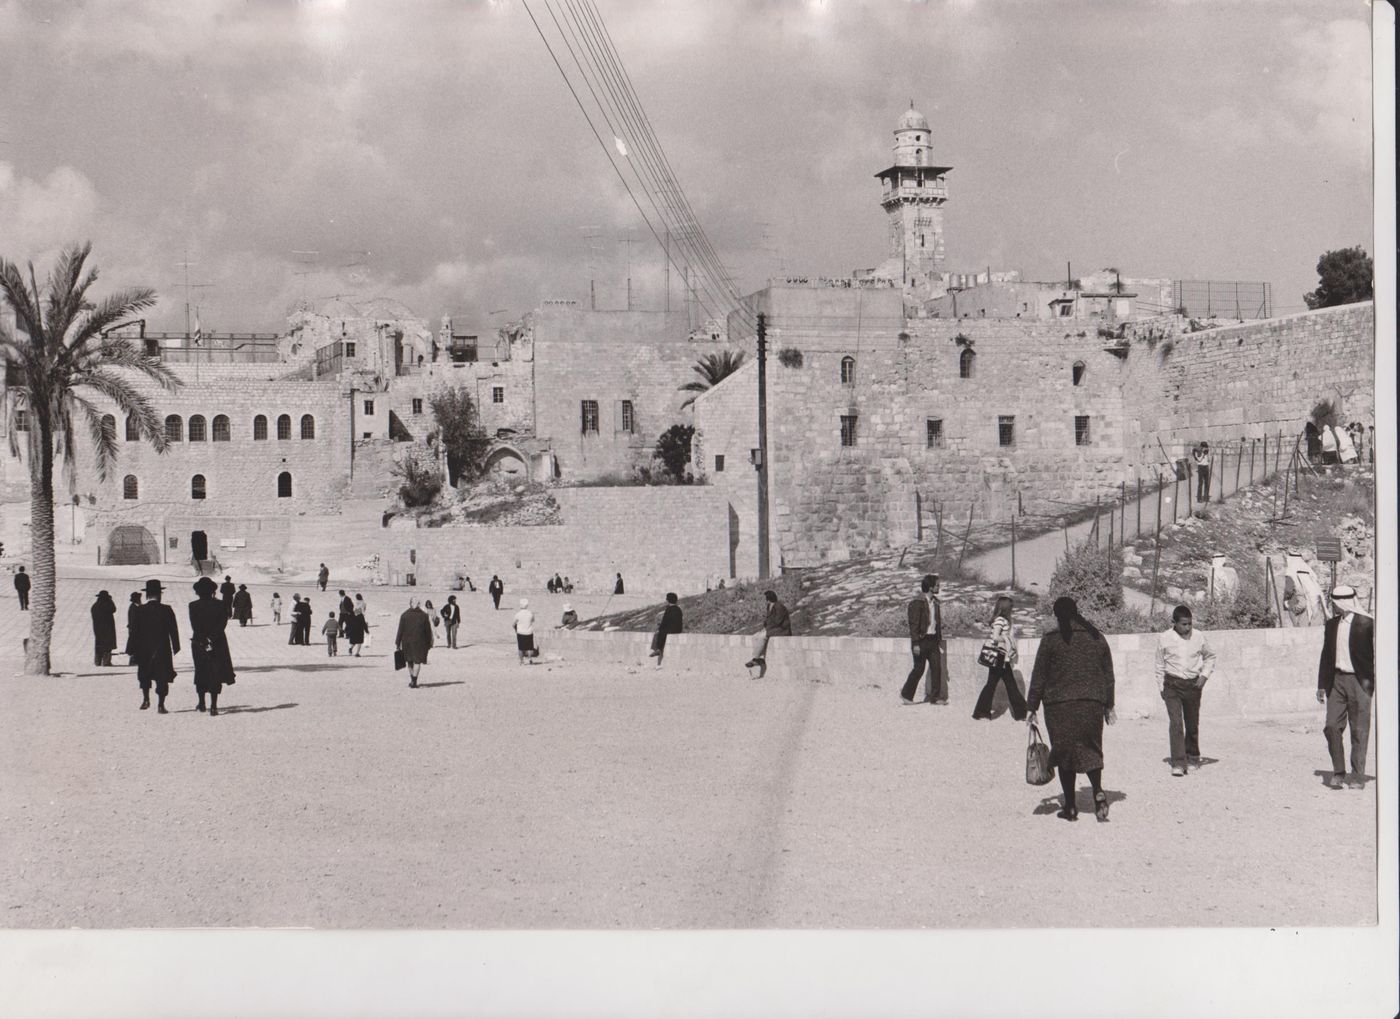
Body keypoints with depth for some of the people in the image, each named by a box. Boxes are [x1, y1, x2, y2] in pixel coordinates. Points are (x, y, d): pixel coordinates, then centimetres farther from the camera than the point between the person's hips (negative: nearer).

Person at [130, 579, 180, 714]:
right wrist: (176, 648, 4)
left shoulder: (139, 611, -5)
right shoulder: (166, 610, -8)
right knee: (162, 677, 3)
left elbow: (134, 631, -2)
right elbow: (173, 631, -6)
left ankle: (146, 699, 14)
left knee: (144, 675, 22)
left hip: (144, 648, 1)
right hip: (163, 650, -1)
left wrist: (133, 650, 5)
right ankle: (160, 706, -1)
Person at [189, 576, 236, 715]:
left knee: (200, 673, 16)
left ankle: (201, 703, 24)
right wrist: (212, 638, -16)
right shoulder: (220, 605, -2)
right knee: (215, 675, 1)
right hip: (218, 644, 0)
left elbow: (194, 625, -13)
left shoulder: (193, 606, -4)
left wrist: (203, 640, -15)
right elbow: (224, 621, -12)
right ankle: (213, 706, -7)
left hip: (199, 644, 0)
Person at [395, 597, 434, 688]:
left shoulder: (404, 615, -4)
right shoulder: (424, 615, -2)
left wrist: (397, 643, 1)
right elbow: (428, 631, 1)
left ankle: (412, 679, 22)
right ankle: (414, 681, -8)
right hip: (420, 642, -1)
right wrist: (429, 643, 9)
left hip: (407, 641, 1)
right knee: (417, 661, 2)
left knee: (410, 661, 17)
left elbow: (400, 630, -4)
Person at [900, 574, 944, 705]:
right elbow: (913, 624, -15)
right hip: (921, 640, -7)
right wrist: (915, 644, -19)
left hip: (933, 640, 7)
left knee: (937, 667, 1)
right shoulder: (917, 602, -12)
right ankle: (906, 695, 13)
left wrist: (939, 640, 15)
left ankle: (935, 696, 6)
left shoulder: (935, 602, 13)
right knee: (919, 668, -1)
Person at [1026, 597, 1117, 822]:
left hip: (1060, 704, -3)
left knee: (1065, 752, 5)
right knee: (1090, 749, 14)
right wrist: (1108, 706, 21)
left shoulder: (1051, 639, -5)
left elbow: (1039, 677, -3)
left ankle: (1070, 807, 5)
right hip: (1093, 703, 3)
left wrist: (1031, 708, 3)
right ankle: (1098, 792, -10)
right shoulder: (1097, 638, 8)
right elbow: (1108, 675, 13)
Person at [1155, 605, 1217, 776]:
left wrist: (1205, 674, 1)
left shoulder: (1198, 636, -2)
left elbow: (1210, 656, 15)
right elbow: (1160, 664, 6)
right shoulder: (1164, 638, -5)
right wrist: (1161, 687, 7)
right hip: (1172, 684, -2)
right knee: (1175, 723, -12)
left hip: (1193, 684, 2)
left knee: (1192, 723, 11)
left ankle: (1193, 756, 31)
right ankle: (1178, 763, -14)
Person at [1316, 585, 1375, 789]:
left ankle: (1358, 776, 7)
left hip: (1359, 681, -4)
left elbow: (1375, 654, -2)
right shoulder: (1331, 625, 11)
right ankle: (1338, 771, 10)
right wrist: (1322, 685, 13)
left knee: (1359, 730, -1)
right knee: (1332, 726, -3)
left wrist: (1374, 684, -6)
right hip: (1337, 680, 4)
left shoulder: (1366, 624, -5)